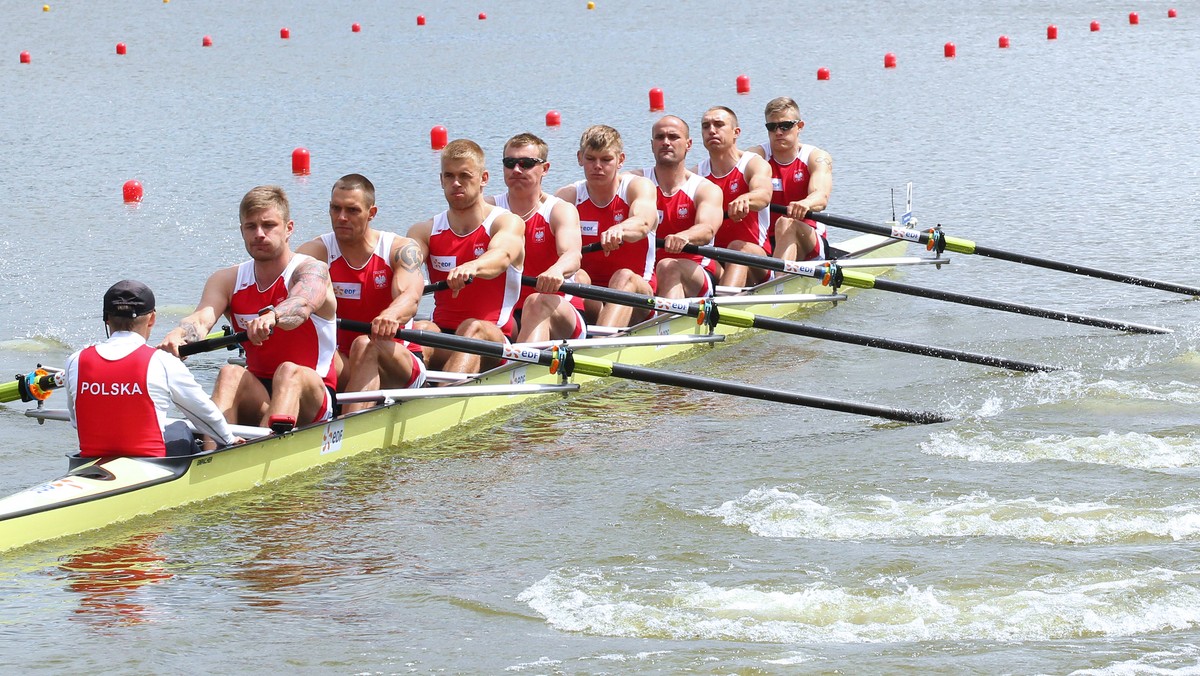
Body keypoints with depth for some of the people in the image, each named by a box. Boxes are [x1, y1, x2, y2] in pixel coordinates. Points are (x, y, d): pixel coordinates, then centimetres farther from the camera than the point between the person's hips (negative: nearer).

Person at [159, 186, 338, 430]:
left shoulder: (311, 271, -4)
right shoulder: (227, 281, 8)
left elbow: (302, 305, -29)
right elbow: (202, 318, -12)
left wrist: (271, 317, -54)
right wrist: (179, 334, -38)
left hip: (311, 399, -3)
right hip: (257, 398, 3)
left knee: (289, 372, -34)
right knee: (230, 373, -26)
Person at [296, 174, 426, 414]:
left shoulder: (401, 249, -3)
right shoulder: (317, 252, 1)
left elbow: (410, 296, -24)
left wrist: (392, 315, -50)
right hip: (343, 367, 2)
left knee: (365, 345, -34)